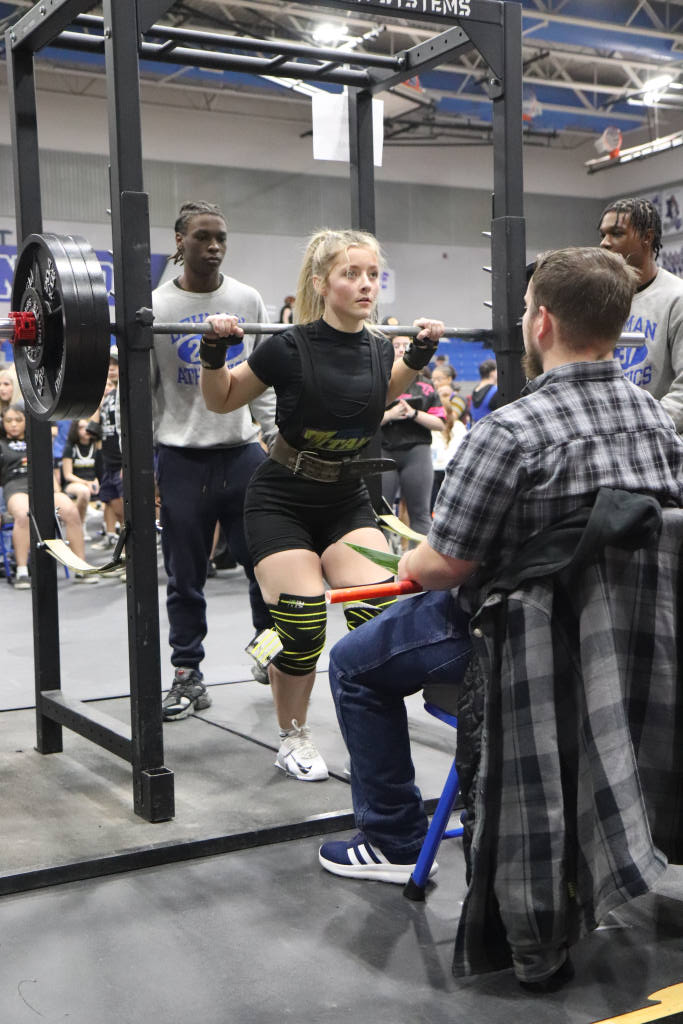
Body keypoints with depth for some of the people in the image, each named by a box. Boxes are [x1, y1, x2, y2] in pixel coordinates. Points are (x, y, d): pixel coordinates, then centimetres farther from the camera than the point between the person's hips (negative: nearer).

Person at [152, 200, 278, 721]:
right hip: (183, 459, -2)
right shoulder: (154, 308, -3)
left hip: (244, 451, 2)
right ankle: (188, 676, 17)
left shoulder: (249, 301, 6)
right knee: (186, 577, 6)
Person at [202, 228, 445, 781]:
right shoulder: (289, 348, -19)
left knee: (382, 611, -10)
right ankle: (294, 739, 13)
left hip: (347, 501, 4)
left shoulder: (379, 347, -5)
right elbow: (222, 400, -4)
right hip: (283, 502, -4)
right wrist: (214, 351, -20)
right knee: (302, 627, -11)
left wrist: (420, 353, 9)